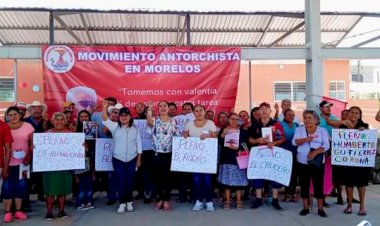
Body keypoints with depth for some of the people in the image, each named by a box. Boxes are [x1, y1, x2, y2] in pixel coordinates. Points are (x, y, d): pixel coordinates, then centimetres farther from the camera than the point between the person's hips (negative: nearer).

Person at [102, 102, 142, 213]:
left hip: (132, 159, 1)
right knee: (121, 181, 1)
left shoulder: (135, 129, 3)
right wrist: (104, 108, -31)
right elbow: (105, 120, -16)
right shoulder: (115, 126, 0)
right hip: (118, 159, -1)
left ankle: (129, 201, 23)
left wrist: (139, 159, 2)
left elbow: (138, 144, 5)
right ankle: (122, 203, 12)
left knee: (130, 181, 7)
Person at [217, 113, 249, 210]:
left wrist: (238, 147, -16)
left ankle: (239, 201, 12)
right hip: (226, 158, 0)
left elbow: (246, 144, 0)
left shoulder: (243, 131, 8)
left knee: (239, 180, 0)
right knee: (226, 180, 1)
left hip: (238, 159, 0)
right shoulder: (223, 130, 9)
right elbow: (219, 143, -3)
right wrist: (223, 134, -18)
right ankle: (227, 201, 11)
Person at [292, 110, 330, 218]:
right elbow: (294, 142, -9)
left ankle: (320, 208, 12)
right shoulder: (299, 130, 6)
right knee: (304, 184, 6)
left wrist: (315, 152, -21)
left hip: (318, 162, -1)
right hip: (303, 162, 1)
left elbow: (326, 145, -5)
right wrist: (306, 139, -26)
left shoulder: (322, 130, 3)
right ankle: (306, 207, 17)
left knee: (318, 184, 1)